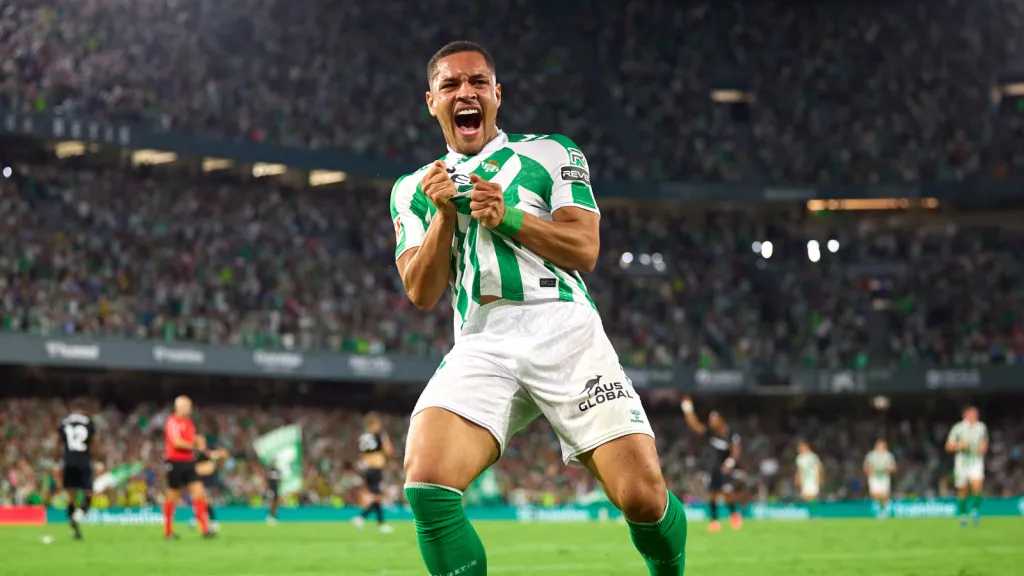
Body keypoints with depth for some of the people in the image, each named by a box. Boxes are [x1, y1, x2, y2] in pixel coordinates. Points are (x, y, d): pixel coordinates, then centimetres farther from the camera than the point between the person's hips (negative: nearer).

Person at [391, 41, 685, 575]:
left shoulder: (551, 154, 15)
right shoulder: (414, 189, 21)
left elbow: (585, 249, 3)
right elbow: (421, 294, 9)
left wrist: (508, 216, -10)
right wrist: (444, 214, -3)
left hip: (564, 328, -1)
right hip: (481, 344, 1)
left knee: (643, 496, -13)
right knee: (426, 486, -25)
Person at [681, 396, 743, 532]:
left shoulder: (732, 436, -13)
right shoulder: (710, 432, -1)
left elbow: (735, 453, -14)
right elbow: (695, 425, -7)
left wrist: (730, 462, -31)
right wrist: (688, 411, -15)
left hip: (726, 468, -5)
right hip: (714, 467, 5)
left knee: (727, 492, -17)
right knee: (712, 493, 0)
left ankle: (734, 513, 7)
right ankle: (714, 520, 8)